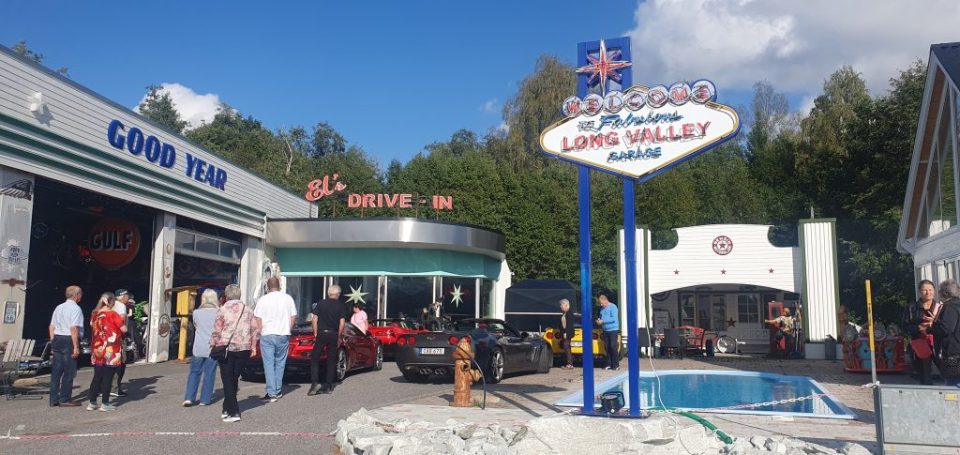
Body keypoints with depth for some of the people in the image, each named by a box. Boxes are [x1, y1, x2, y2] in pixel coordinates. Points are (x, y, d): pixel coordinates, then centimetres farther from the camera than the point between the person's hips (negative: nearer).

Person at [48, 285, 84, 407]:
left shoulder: (59, 307, 13)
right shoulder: (75, 308, -11)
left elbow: (52, 327, 15)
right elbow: (74, 329, -18)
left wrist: (53, 343, 20)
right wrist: (76, 347, -17)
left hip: (57, 339, 8)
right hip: (69, 340, -8)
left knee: (56, 370, 10)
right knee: (69, 371, 1)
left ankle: (54, 399, 15)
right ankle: (64, 399, 5)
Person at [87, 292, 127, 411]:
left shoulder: (94, 314, 7)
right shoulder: (112, 314, -12)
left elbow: (93, 328, 18)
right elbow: (124, 329, -10)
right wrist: (123, 319, 5)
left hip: (97, 351, 6)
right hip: (111, 352, -6)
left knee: (97, 377, 13)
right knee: (107, 378, 1)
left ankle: (92, 403, 15)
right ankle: (105, 404, 5)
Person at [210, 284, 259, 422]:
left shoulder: (223, 310, -5)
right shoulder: (248, 310, 7)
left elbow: (216, 331, -6)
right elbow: (256, 330, 6)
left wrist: (213, 345, 9)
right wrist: (253, 347, 14)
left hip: (227, 348, -4)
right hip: (244, 349, 4)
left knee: (228, 380, 1)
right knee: (234, 379, 15)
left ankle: (234, 412, -6)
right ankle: (227, 409, 22)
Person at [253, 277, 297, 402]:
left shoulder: (263, 300, -2)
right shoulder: (288, 298, 4)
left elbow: (258, 319, -2)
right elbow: (293, 317, 6)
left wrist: (261, 332, 9)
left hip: (267, 335, -2)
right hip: (283, 335, 2)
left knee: (269, 364, 0)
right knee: (280, 363, 12)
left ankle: (272, 393, -5)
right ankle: (278, 391, 16)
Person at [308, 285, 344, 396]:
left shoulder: (321, 304, 1)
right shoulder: (339, 306, 1)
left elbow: (314, 320, -2)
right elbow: (341, 324, -3)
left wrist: (315, 334, 5)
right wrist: (338, 336, 8)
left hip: (321, 333, -1)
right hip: (333, 334, 1)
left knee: (314, 359, 5)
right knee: (331, 361, 8)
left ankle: (314, 383, -9)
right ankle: (328, 386, 9)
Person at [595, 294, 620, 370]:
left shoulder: (613, 307, -8)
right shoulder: (602, 308, 15)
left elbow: (614, 318, -18)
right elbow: (601, 317, 26)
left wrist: (603, 321, -18)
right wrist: (599, 320, 2)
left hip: (613, 330, -7)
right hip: (605, 330, 7)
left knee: (613, 347, -8)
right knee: (607, 348, 5)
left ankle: (616, 365, -4)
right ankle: (609, 364, 11)